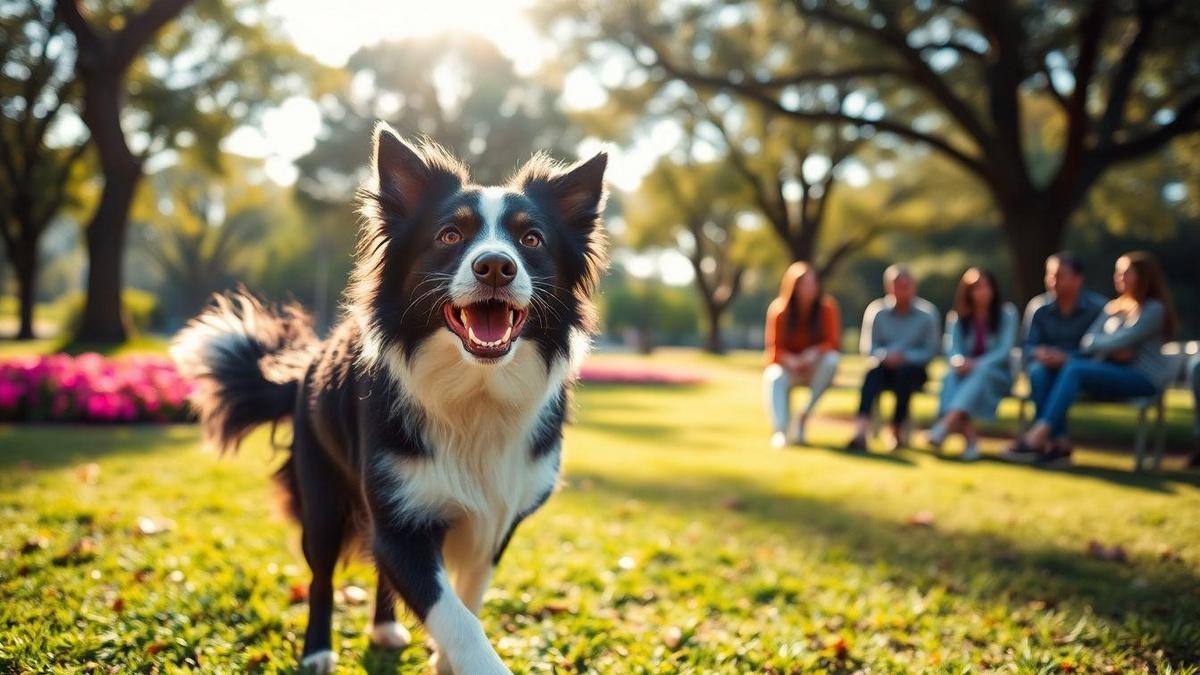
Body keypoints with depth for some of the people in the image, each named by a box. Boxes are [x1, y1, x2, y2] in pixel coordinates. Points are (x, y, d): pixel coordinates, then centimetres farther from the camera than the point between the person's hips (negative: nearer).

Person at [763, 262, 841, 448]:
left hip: (815, 366, 1)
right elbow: (773, 348, -9)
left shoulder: (828, 307, -11)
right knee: (773, 377, -34)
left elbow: (833, 342, -12)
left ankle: (803, 418, -24)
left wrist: (814, 353, -33)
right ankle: (779, 430, -42)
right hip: (786, 366, -1)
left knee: (831, 359, -32)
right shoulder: (778, 309, -12)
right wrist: (789, 360, -30)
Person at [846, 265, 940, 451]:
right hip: (886, 367, 1)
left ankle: (898, 430, -22)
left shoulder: (927, 313, -2)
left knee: (904, 373, -34)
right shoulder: (877, 310, 2)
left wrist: (904, 356, -19)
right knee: (873, 373, -31)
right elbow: (867, 346, 2)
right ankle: (861, 430, -47)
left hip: (913, 368, -1)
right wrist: (885, 355, -18)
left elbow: (930, 351, -4)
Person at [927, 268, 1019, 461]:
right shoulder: (958, 317, 10)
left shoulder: (1006, 313, 3)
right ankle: (971, 439, -48)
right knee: (953, 376, -33)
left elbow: (1005, 350, -9)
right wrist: (959, 362, -26)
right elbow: (953, 349, -1)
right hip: (967, 373, 2)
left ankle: (944, 426, -57)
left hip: (997, 374, -2)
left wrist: (978, 364, -26)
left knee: (981, 374, -37)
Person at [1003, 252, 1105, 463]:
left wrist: (1066, 358, -28)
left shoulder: (1098, 307, -4)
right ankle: (1057, 441, -40)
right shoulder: (1038, 307, 4)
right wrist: (1039, 353, -25)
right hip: (1047, 368, 2)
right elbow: (1028, 348, 0)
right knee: (1038, 370, -33)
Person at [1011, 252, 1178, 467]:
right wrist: (1112, 350, -12)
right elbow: (1086, 344, 7)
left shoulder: (1154, 309, -4)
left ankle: (1039, 436, -35)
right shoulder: (1112, 307, 18)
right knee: (1069, 363, -21)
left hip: (1145, 379, -7)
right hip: (1114, 374, 7)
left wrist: (1096, 341, 3)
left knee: (1075, 369, -28)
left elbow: (1120, 341, -16)